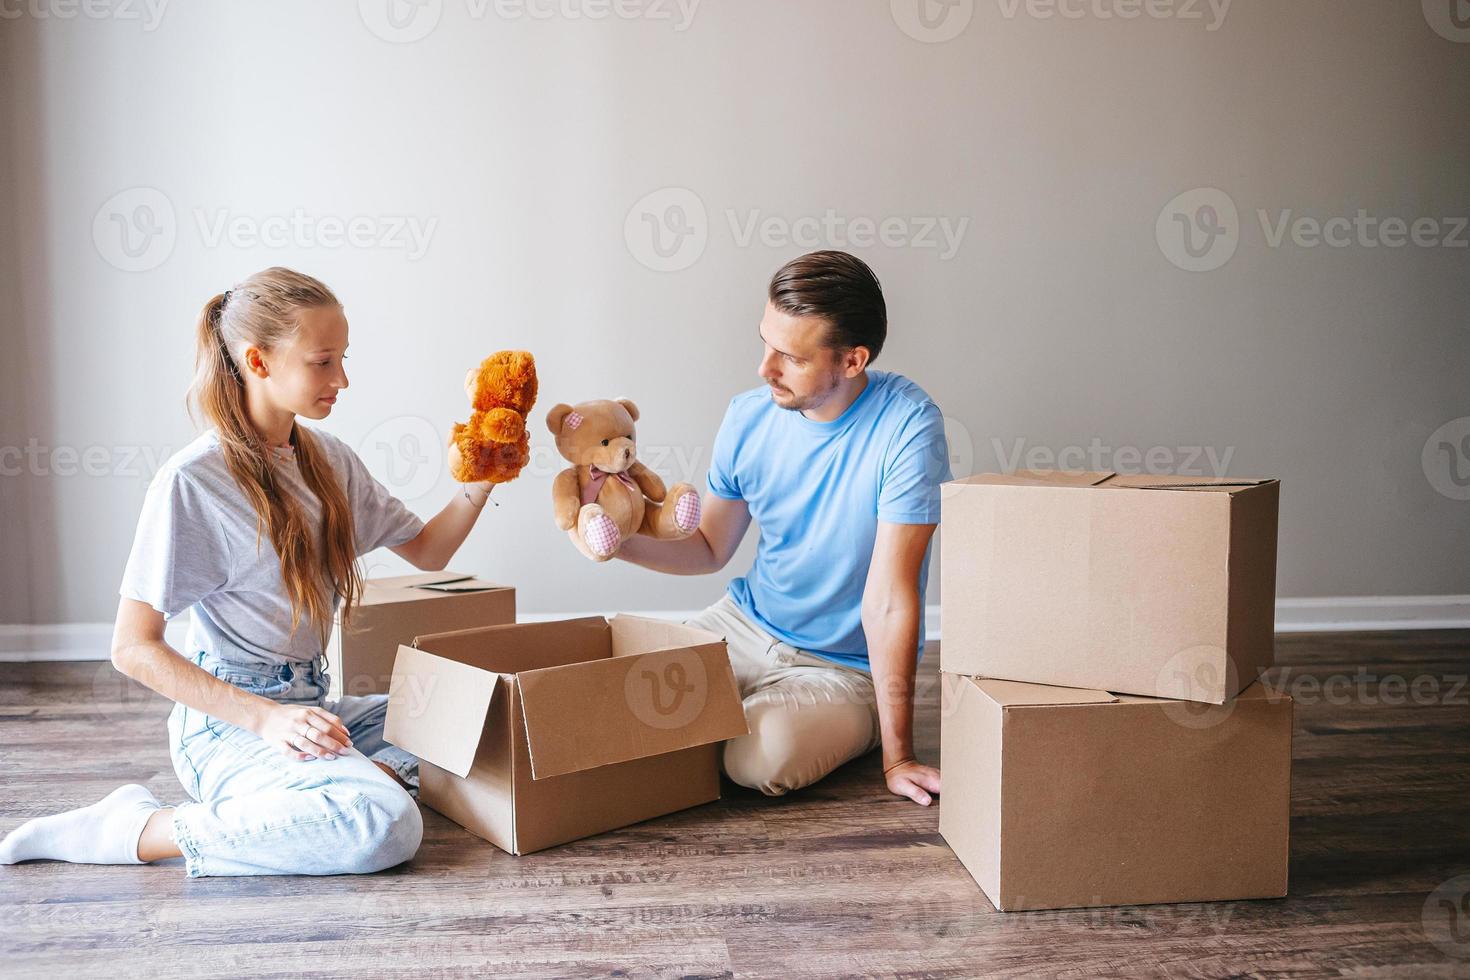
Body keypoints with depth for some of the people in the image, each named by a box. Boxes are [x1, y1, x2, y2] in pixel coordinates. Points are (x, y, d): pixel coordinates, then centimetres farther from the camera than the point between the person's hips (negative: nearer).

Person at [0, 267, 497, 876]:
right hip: (228, 722, -7)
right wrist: (265, 717, -23)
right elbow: (132, 648, -14)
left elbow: (427, 551, 16)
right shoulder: (192, 481, -14)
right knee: (386, 826, -31)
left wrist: (478, 486, -3)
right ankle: (137, 830, -16)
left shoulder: (327, 459, 7)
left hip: (307, 706, 7)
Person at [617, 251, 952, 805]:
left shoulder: (906, 425, -24)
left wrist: (896, 756, -23)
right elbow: (710, 549, 8)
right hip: (746, 623, 5)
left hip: (848, 668, -5)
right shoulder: (749, 417, -6)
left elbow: (888, 599, -25)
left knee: (763, 757, -31)